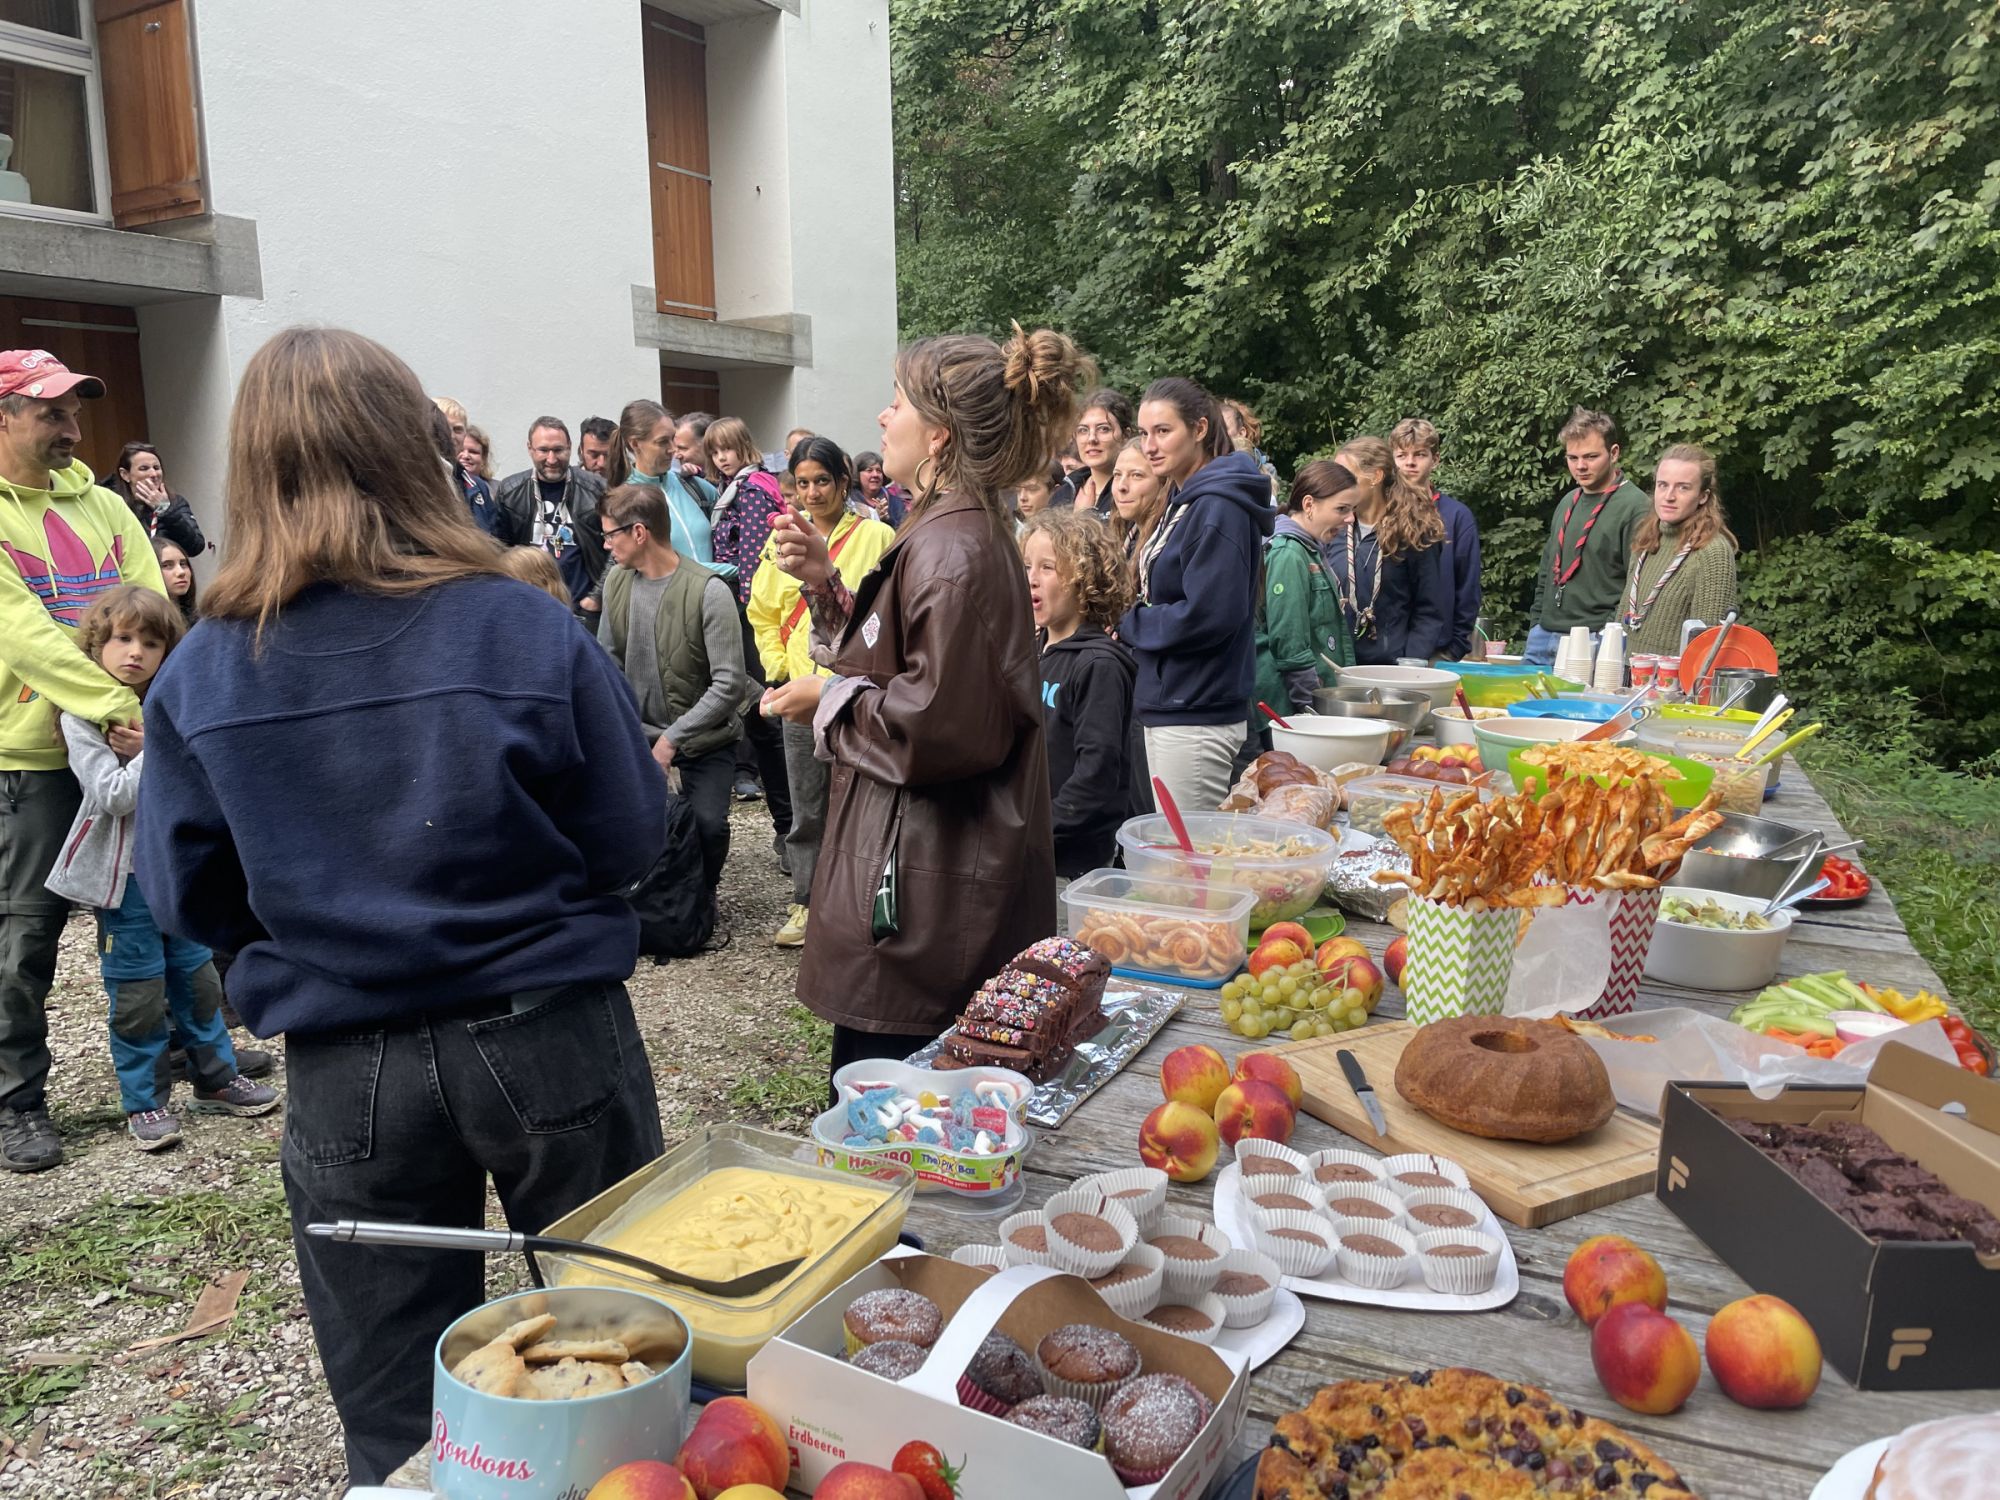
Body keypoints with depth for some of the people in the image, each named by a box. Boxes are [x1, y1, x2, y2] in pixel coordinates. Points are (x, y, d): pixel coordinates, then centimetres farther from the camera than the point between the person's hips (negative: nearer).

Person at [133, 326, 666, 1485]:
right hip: (548, 1041, -1)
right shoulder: (525, 628, -14)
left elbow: (191, 899, 1)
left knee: (400, 1429, 19)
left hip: (347, 1074, 2)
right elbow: (632, 837, -7)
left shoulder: (202, 674, -9)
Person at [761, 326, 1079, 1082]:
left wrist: (829, 701, -12)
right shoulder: (961, 529, 15)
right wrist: (827, 583, 9)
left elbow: (944, 724, -26)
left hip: (922, 898, -11)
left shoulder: (952, 550, -19)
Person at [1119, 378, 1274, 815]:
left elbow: (1207, 615, -23)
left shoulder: (1219, 508, -16)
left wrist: (1129, 624, -10)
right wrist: (1133, 620, 0)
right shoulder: (1182, 500, 13)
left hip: (1195, 718, -10)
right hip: (1169, 706, 10)